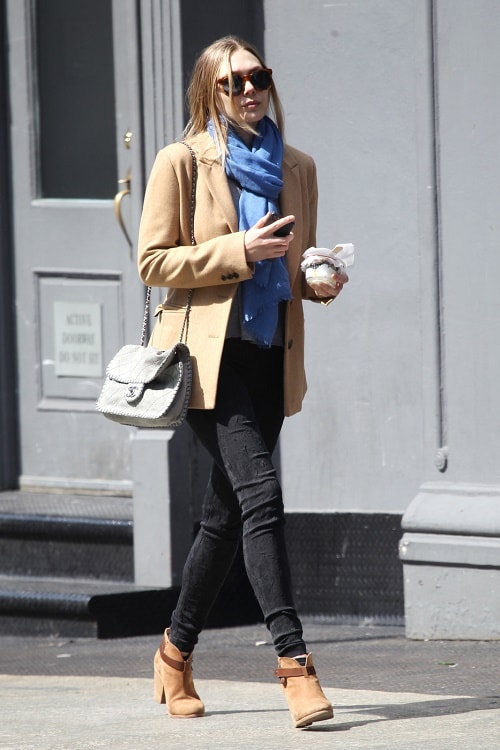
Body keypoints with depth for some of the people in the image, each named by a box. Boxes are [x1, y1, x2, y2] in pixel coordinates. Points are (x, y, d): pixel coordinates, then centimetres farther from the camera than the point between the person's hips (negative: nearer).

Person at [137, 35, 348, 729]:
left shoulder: (297, 169, 14)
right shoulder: (182, 163, -1)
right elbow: (152, 261, -5)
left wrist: (322, 282, 1)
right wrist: (237, 251, -15)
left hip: (271, 356, 6)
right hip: (210, 352, -6)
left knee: (227, 512, 9)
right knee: (260, 494, -19)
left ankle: (176, 651, 24)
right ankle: (293, 660, -23)